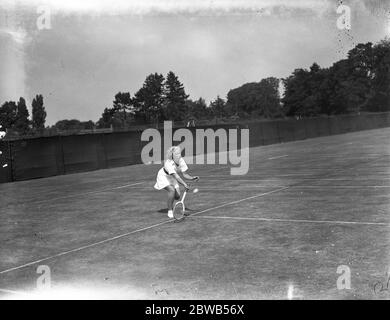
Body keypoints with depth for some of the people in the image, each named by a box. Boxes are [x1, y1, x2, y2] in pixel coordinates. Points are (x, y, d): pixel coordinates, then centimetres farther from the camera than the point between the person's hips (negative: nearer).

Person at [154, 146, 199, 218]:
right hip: (163, 177, -6)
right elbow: (175, 176, -45)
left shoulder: (181, 161, -20)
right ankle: (170, 211, -16)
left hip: (172, 178, 6)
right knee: (172, 190, -30)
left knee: (177, 196, -4)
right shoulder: (168, 163, -36)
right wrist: (184, 184, -55)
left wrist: (192, 178, -34)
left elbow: (184, 174, -16)